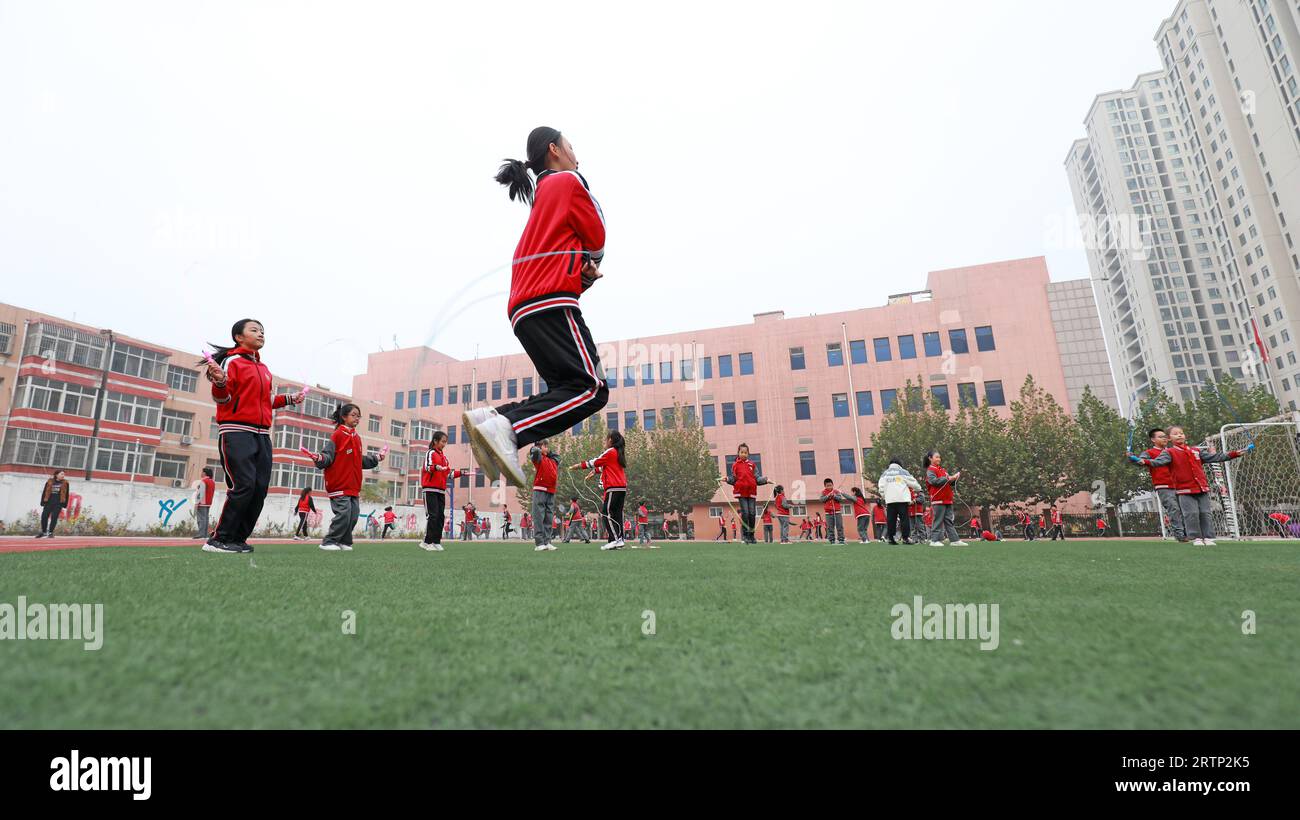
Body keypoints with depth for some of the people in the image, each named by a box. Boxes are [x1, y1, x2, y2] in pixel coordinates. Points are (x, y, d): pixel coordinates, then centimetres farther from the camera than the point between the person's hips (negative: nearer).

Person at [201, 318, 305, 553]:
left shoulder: (264, 369, 21)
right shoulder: (232, 361, -1)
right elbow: (223, 399, -7)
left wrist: (289, 399, 19)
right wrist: (219, 382, -26)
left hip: (262, 435, 8)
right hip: (236, 431, -7)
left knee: (260, 488, 2)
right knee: (243, 485, -16)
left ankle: (238, 539, 10)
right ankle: (219, 540, -5)